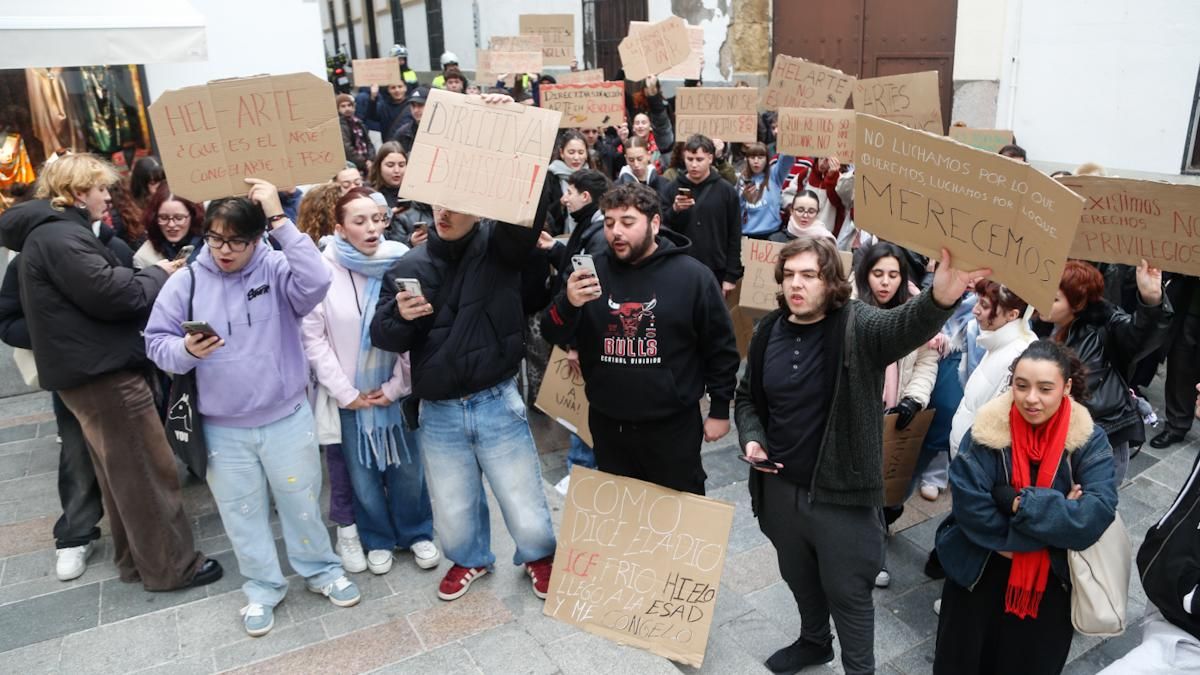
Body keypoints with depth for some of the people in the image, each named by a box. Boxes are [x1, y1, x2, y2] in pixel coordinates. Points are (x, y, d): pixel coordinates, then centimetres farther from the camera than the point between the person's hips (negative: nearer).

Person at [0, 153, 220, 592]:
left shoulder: (50, 233, 17)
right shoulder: (60, 236, -16)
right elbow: (111, 295, -22)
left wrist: (148, 278, 4)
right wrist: (158, 275, -6)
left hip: (89, 369, 11)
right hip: (102, 371, -11)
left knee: (121, 472, 18)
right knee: (148, 471, -2)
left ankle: (135, 558, 28)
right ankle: (170, 566, 7)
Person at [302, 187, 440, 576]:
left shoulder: (401, 262, -11)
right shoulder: (322, 269, -10)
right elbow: (313, 338, -7)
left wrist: (398, 385, -8)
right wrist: (345, 392, -8)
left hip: (396, 390, 0)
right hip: (349, 396, 0)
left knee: (407, 468, 13)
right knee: (362, 473, 13)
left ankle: (418, 533, 36)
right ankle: (377, 539, 36)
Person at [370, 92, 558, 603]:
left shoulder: (501, 246, -8)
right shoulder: (410, 266, 0)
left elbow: (533, 198, -26)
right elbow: (382, 338, 2)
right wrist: (400, 317, -20)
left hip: (497, 404, -2)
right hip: (437, 414, 2)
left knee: (527, 513, 9)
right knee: (454, 514, 18)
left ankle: (539, 556, 42)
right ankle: (470, 559, 50)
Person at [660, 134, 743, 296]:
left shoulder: (727, 191, 0)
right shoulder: (671, 189, 2)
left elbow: (734, 237, 1)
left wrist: (731, 276, -3)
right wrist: (674, 210, -19)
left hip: (715, 273, -1)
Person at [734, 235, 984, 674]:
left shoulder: (857, 326, -17)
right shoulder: (768, 331, -2)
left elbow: (905, 326, -41)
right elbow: (747, 397, 12)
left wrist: (941, 298, -62)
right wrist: (750, 437, -7)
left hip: (840, 493, -5)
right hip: (780, 487, 5)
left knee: (847, 592, 12)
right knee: (798, 578, 27)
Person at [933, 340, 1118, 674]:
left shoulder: (1089, 439, -12)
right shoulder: (987, 431, -16)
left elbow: (1098, 513, -24)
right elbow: (969, 505, -23)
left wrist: (1018, 502, -30)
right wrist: (1055, 513, -23)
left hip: (1052, 582, 1)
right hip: (980, 575, 0)